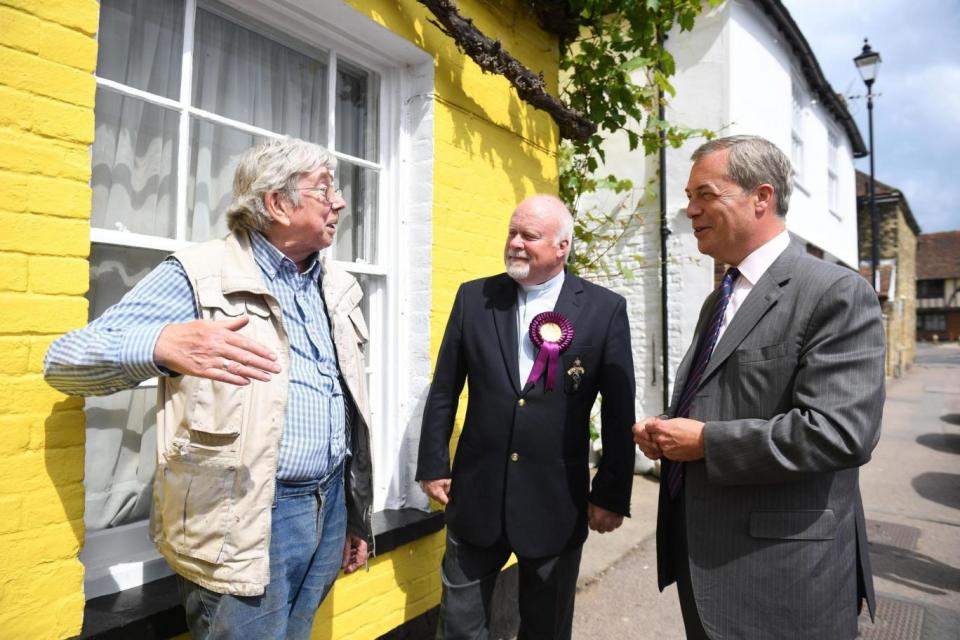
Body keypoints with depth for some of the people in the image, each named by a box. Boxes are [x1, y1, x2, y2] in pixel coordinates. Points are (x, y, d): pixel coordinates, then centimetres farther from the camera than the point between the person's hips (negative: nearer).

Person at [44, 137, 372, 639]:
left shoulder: (336, 285, 7)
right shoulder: (201, 275, -10)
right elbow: (65, 360, -13)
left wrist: (356, 515, 16)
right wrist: (163, 345, -36)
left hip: (330, 506, 6)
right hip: (249, 519, -6)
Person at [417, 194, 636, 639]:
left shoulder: (605, 309, -6)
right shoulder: (474, 297, 0)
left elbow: (619, 412, -4)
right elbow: (443, 391, 4)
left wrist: (612, 494, -2)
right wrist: (433, 465, 5)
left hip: (557, 501, -1)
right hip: (476, 494, 2)